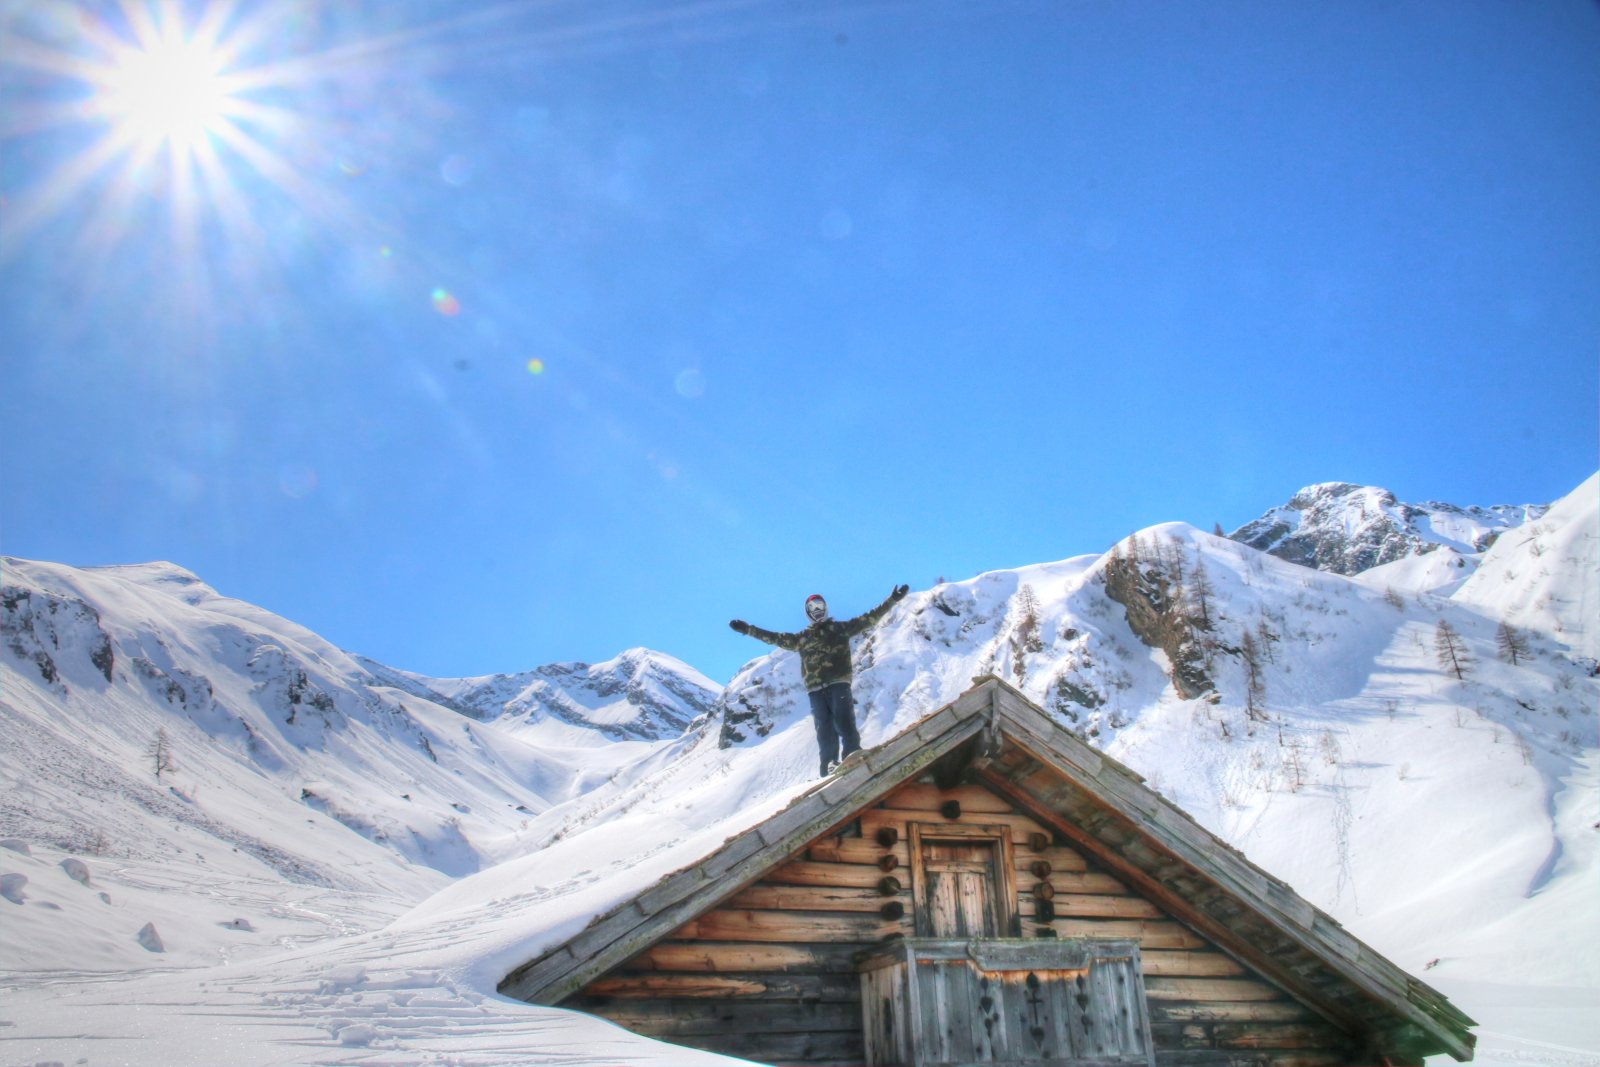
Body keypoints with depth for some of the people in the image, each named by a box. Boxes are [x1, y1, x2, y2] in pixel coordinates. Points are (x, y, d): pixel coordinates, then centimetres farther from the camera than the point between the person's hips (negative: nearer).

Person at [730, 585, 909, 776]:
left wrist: (892, 601, 7)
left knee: (844, 723, -16)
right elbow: (775, 638, 23)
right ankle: (830, 765, -9)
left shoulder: (840, 628, 16)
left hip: (839, 683, -2)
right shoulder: (802, 638, 21)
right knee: (824, 729, -5)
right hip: (816, 689, 2)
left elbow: (869, 618, 13)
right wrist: (747, 629, 20)